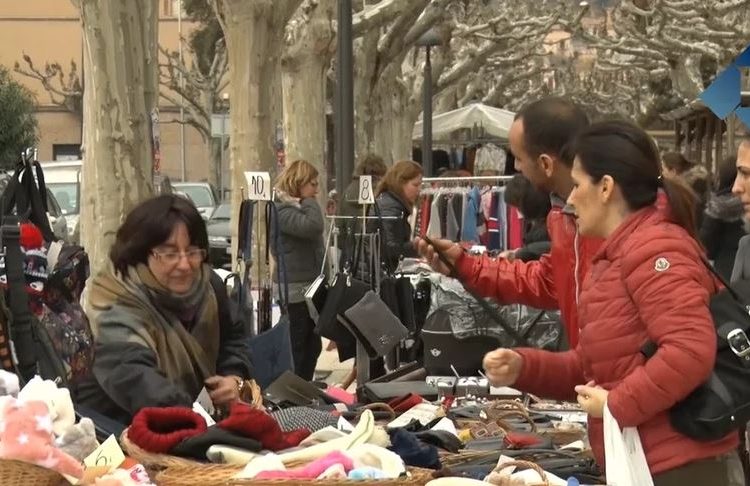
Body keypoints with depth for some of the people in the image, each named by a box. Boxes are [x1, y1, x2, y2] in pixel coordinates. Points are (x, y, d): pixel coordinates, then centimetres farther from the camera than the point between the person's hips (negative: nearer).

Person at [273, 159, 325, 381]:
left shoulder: (299, 208, 18)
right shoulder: (283, 211, -15)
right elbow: (313, 226, -30)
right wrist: (309, 202, -15)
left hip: (310, 288, 10)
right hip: (295, 290, -10)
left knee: (312, 346, 13)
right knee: (296, 349, -6)